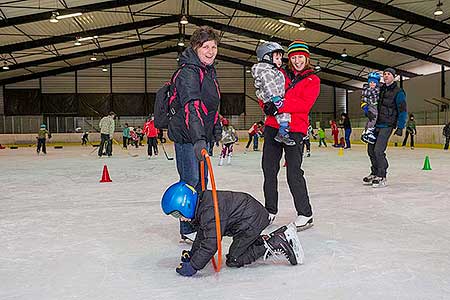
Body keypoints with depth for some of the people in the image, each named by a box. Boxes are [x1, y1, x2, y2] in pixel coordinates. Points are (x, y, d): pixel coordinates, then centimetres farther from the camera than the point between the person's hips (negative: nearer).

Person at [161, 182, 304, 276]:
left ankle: (277, 243, -9)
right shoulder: (201, 205, 7)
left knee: (233, 260, -3)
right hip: (249, 215, 11)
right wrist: (192, 254, 14)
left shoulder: (209, 211, -26)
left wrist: (193, 266, -23)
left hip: (251, 221, -11)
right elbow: (203, 234, 19)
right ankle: (280, 236, 17)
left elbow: (211, 242, -28)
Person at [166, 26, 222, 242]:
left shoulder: (209, 70, 10)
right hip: (186, 135, -9)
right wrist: (198, 139, -45)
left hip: (202, 134, 9)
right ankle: (187, 229, 12)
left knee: (202, 180, 17)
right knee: (190, 181, -3)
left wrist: (216, 127, 23)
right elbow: (191, 106, -35)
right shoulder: (189, 72, -20)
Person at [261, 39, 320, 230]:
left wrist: (280, 105, -23)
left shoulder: (313, 80, 5)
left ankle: (305, 214, 4)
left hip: (295, 129, -4)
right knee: (269, 169, 7)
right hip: (273, 126, 5)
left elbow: (305, 104, -11)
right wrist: (266, 105, -12)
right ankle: (270, 210, 22)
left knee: (293, 173, -10)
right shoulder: (281, 74, 16)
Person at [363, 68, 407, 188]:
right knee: (371, 149, 9)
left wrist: (400, 127, -14)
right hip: (375, 124, 7)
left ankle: (381, 177, -4)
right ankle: (374, 173, 24)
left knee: (378, 150, -15)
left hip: (387, 125, -7)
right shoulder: (380, 90, 14)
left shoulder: (398, 92, -4)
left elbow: (402, 111, -7)